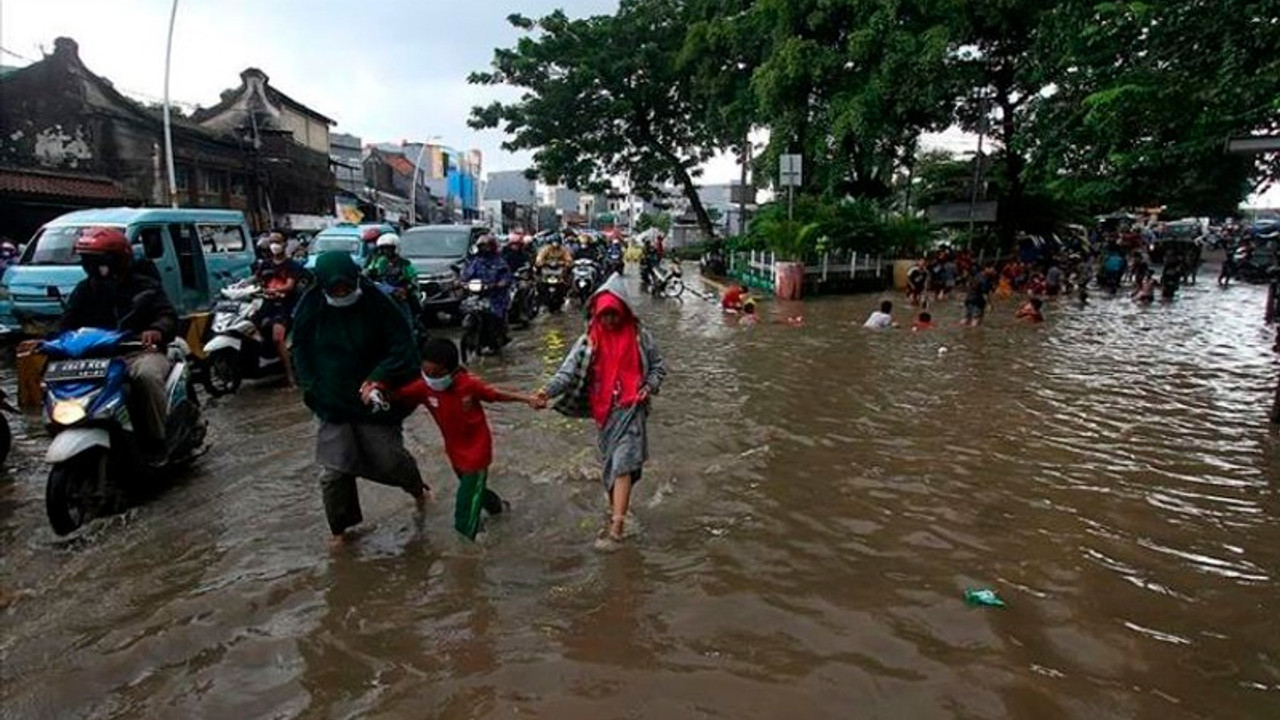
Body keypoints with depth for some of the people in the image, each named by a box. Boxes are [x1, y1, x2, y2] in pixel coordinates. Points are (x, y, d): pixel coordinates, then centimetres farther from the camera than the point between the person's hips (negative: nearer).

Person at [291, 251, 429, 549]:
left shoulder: (377, 303, -13)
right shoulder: (310, 309, -6)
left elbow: (403, 346, -12)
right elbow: (301, 354, 7)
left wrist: (379, 378, -23)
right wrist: (315, 391, -3)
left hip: (373, 398, -2)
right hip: (332, 404, 2)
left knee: (390, 457, 6)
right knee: (333, 471, 1)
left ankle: (418, 489, 38)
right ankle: (339, 527, 23)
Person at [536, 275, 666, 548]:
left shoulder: (639, 336, -2)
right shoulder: (590, 339, -1)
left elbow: (658, 366, 8)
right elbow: (570, 369, -11)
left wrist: (649, 387, -9)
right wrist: (548, 390, -27)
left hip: (631, 408, -3)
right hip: (604, 410, 3)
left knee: (622, 464, -11)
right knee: (610, 462, 15)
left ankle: (616, 528, -12)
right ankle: (617, 509, 35)